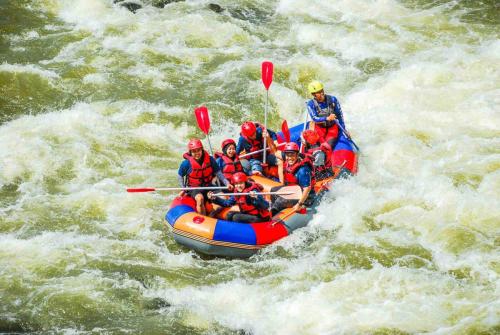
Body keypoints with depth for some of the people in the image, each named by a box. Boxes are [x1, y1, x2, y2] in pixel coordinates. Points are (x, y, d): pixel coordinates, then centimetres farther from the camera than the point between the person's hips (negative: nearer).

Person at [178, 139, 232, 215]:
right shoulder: (187, 163, -13)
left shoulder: (210, 160, -7)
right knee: (200, 198, -37)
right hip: (194, 188, -4)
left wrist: (227, 183, -10)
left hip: (208, 186, 4)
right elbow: (180, 176, 3)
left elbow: (218, 173, 0)